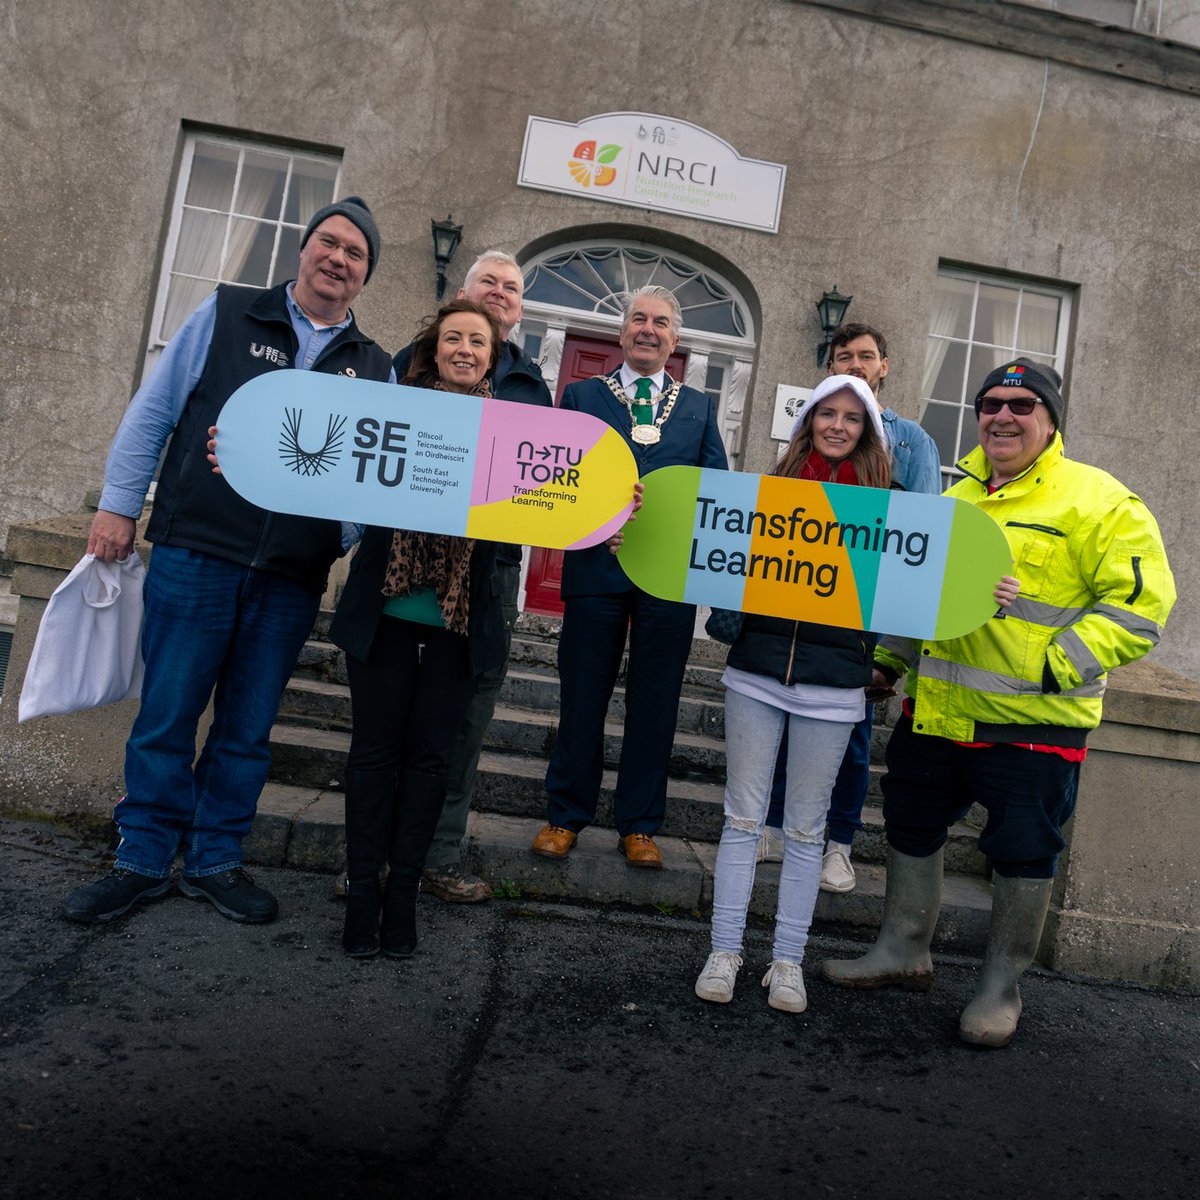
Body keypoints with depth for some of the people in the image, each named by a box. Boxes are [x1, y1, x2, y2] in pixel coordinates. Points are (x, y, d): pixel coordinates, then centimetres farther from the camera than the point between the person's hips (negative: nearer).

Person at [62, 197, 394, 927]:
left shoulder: (375, 368, 11)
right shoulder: (227, 315, 7)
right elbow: (153, 411, 7)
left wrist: (353, 540, -6)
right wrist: (119, 506, 1)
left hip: (291, 580, 2)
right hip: (195, 556, -1)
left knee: (247, 729, 10)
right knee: (166, 717, 5)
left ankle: (214, 861, 26)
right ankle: (144, 861, 22)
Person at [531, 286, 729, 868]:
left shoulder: (699, 408, 15)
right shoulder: (581, 396, 10)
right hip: (596, 564, -1)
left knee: (655, 703, 7)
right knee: (582, 696, 6)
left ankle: (639, 826, 21)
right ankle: (565, 816, 22)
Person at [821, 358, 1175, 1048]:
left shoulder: (1097, 501, -8)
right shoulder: (957, 498, 13)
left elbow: (1140, 602, -13)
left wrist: (1057, 665, -19)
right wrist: (891, 658, 17)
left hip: (1034, 721, -6)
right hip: (937, 708, 6)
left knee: (1023, 857, 6)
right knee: (912, 830, 15)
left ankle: (1002, 988, 27)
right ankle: (904, 953, 34)